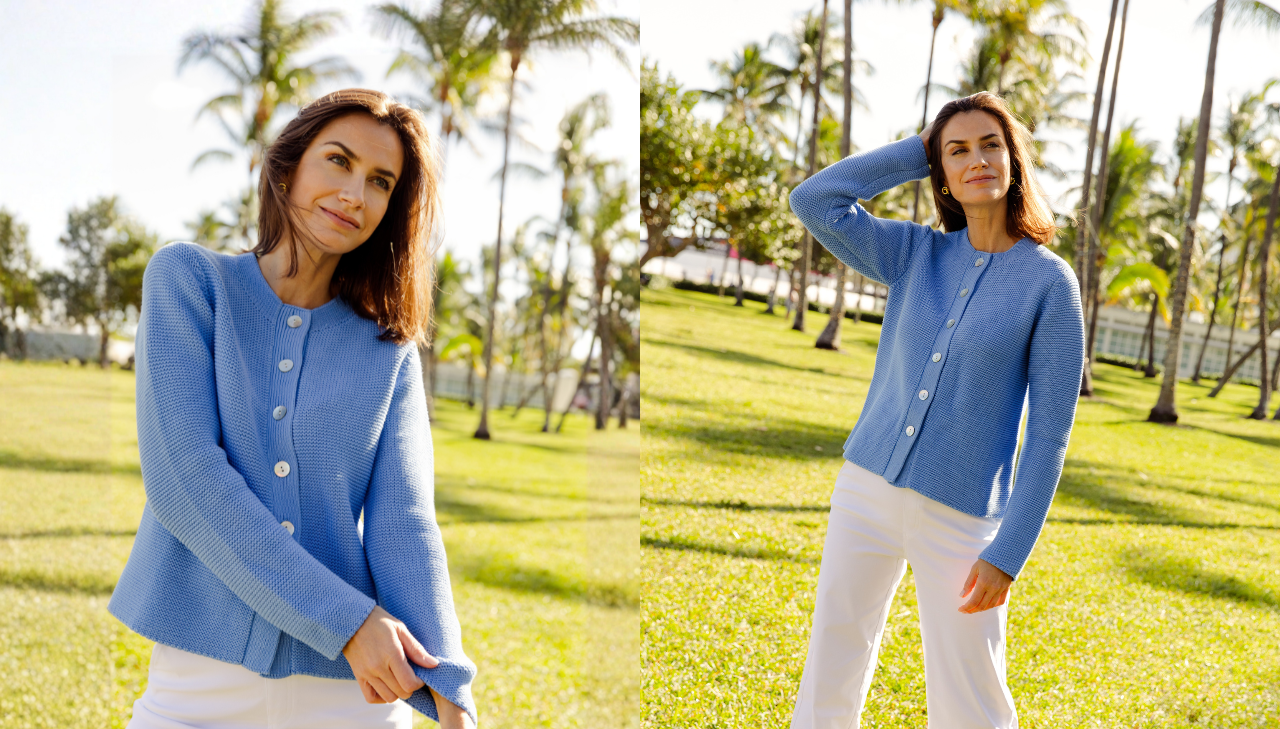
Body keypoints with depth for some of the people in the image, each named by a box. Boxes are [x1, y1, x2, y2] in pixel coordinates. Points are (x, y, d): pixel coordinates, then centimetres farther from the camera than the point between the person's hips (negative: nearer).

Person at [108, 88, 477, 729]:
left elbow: (402, 518, -4)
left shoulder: (389, 350, 5)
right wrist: (346, 619, -17)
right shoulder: (188, 277, 0)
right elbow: (184, 477, -11)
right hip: (202, 674, -1)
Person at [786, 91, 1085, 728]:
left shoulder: (1051, 282, -7)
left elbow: (1049, 431, -7)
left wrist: (1009, 553, -12)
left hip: (960, 513, -3)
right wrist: (918, 150, 0)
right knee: (829, 674, 10)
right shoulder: (915, 254, 4)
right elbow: (813, 201, -5)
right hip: (867, 486, 3)